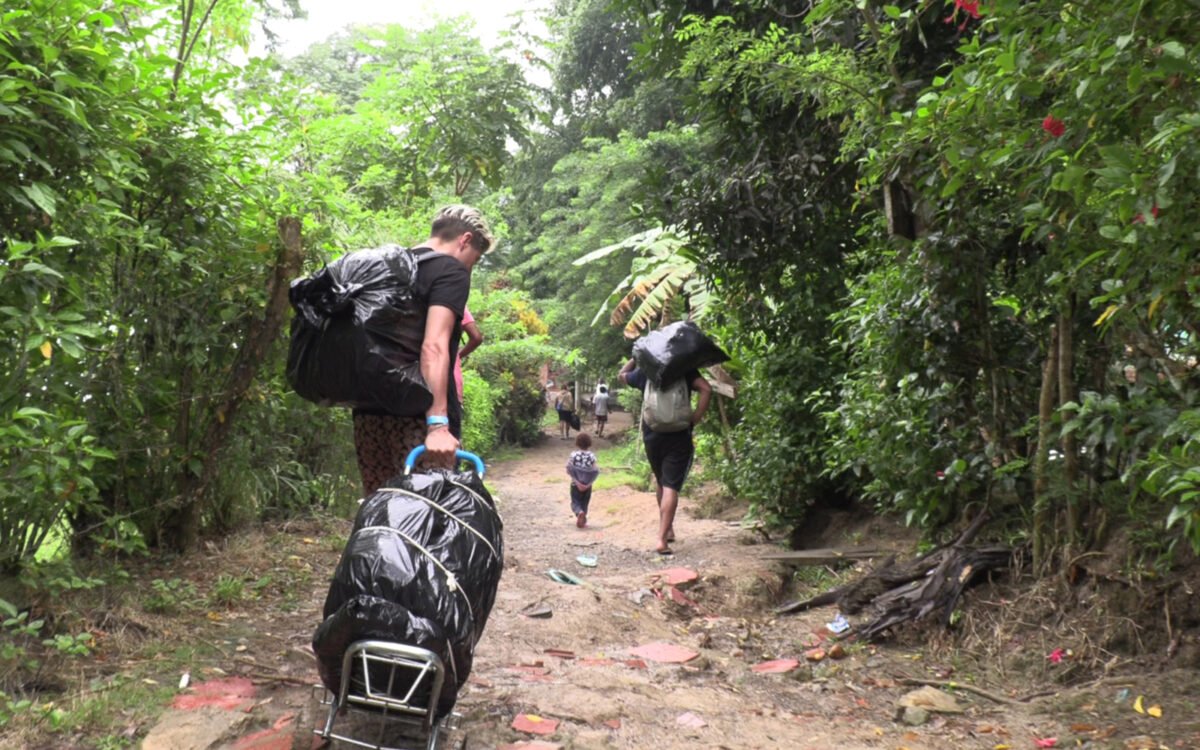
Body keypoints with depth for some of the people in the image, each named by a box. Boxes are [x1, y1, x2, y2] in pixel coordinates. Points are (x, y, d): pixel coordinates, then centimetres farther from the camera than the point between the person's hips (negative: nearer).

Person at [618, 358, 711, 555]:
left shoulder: (645, 372, 5)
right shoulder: (686, 371, -2)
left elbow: (622, 375, 24)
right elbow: (706, 389, -17)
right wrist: (695, 419, -14)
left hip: (652, 435, 3)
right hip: (679, 437, -3)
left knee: (660, 481, 23)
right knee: (671, 487, -7)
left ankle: (667, 529, 32)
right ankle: (662, 539, -16)